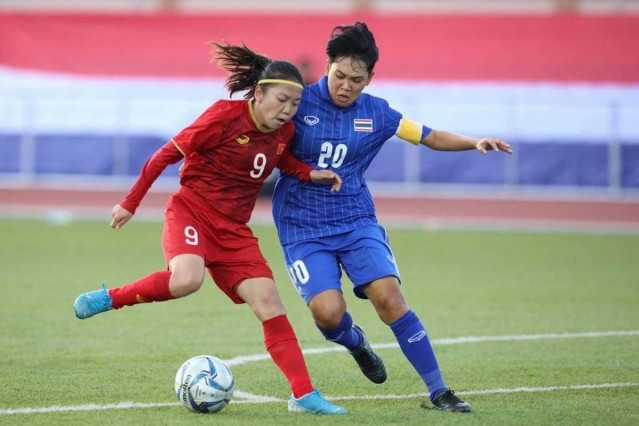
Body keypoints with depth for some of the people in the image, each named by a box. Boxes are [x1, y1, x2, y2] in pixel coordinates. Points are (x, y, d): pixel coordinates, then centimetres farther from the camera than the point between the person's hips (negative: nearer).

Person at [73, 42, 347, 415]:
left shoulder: (284, 132, 3)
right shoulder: (225, 116, -15)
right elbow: (168, 154, -7)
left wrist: (310, 174, 5)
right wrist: (131, 203, -2)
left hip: (234, 231, 6)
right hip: (191, 212, -6)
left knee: (269, 304, -5)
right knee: (187, 280, -35)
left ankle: (304, 395, -3)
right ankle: (110, 298, -10)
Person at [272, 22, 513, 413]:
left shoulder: (376, 113, 3)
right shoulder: (299, 102, -8)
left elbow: (431, 137, 12)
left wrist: (475, 142, -2)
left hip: (357, 220, 2)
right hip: (303, 229, -2)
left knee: (388, 295, -18)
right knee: (328, 311, -21)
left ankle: (438, 391, -9)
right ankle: (354, 342, 18)